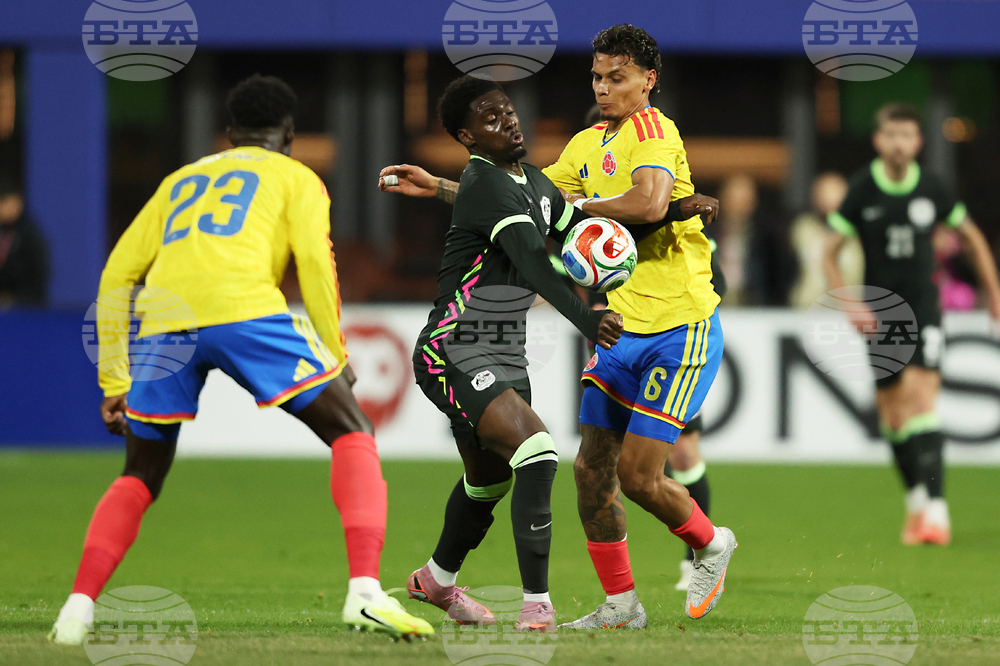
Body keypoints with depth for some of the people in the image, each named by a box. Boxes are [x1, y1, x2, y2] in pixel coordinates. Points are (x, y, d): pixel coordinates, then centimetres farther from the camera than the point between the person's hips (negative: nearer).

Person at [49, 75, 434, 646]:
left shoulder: (181, 181, 35)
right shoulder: (296, 178, 23)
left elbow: (118, 274, 28)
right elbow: (316, 262, 5)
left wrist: (113, 382, 29)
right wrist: (336, 357, 11)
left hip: (163, 324, 4)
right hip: (246, 312, -4)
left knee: (141, 477, 21)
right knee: (352, 434, 7)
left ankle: (79, 608, 3)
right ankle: (365, 593, -12)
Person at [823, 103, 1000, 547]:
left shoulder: (931, 189, -2)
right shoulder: (862, 190, -6)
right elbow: (829, 253, -1)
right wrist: (849, 305, -14)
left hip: (922, 304, -1)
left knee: (920, 391, -19)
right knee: (891, 408, 5)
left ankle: (935, 508, -24)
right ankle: (916, 499, 26)